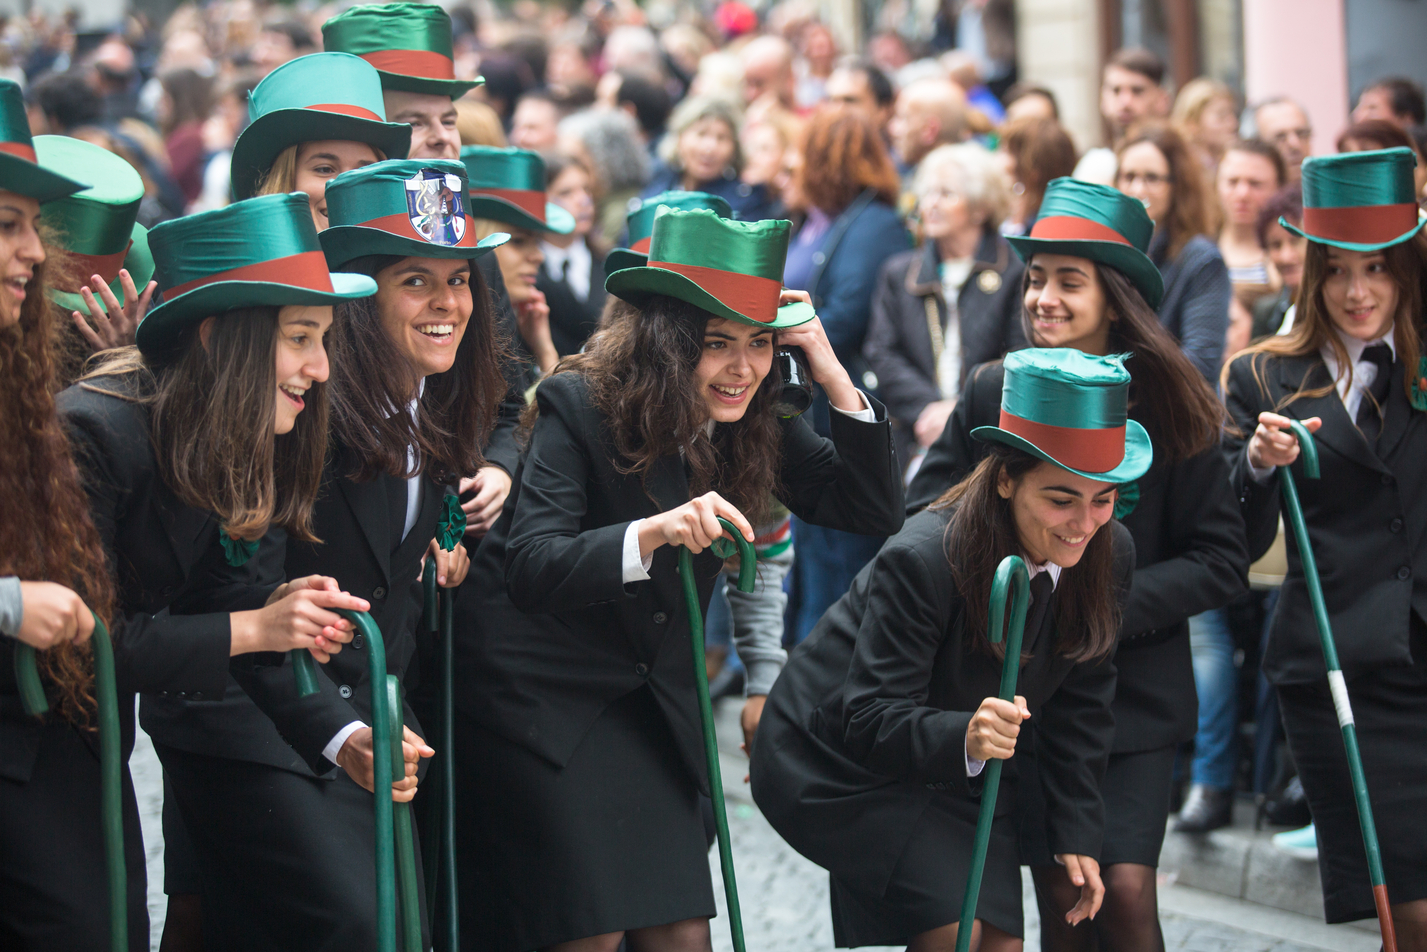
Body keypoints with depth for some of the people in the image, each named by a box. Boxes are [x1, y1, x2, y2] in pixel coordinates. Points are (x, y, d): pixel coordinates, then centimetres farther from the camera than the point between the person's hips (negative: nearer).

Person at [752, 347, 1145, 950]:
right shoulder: (922, 560, -33)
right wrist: (962, 738, -50)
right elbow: (870, 718, -31)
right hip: (842, 759, -6)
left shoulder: (1108, 556, -13)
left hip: (958, 765, 7)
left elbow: (1079, 707, -1)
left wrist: (1076, 832, -2)